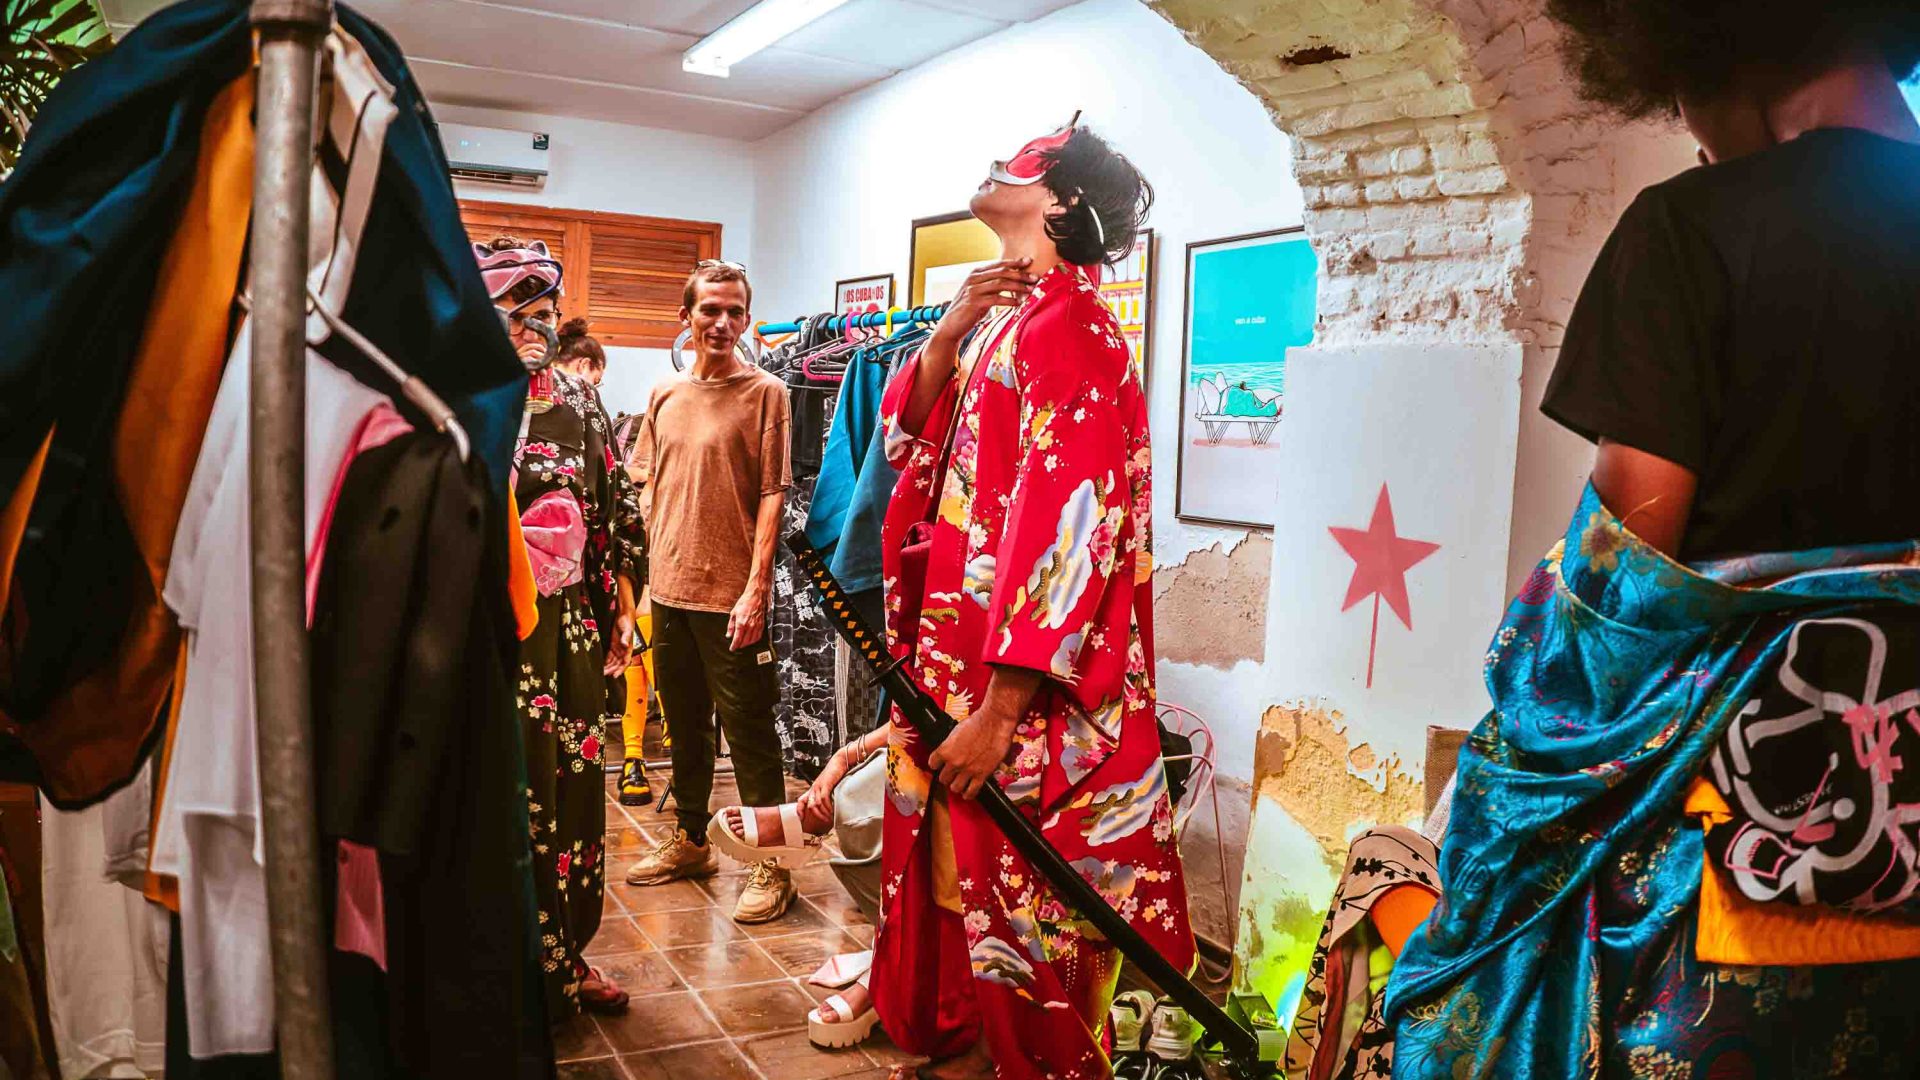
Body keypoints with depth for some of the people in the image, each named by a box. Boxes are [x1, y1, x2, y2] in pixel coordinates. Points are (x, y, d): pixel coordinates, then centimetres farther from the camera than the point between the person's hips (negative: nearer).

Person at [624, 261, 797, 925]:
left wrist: (755, 588, -16)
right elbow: (650, 490, 16)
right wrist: (651, 575, 11)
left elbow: (772, 495, -11)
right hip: (670, 591, 6)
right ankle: (689, 840, 34)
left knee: (748, 730, 0)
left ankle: (771, 865, 11)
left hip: (732, 596, -6)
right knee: (683, 724, 18)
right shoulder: (664, 397, 10)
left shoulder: (764, 392, -6)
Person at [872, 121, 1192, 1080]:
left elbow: (1067, 533, -23)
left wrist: (998, 713, -23)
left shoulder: (1063, 329, -16)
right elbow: (906, 433, 13)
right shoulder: (997, 313, 10)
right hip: (954, 646, 8)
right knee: (953, 860, 20)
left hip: (1021, 671, -8)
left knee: (1016, 891, 6)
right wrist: (948, 335, -5)